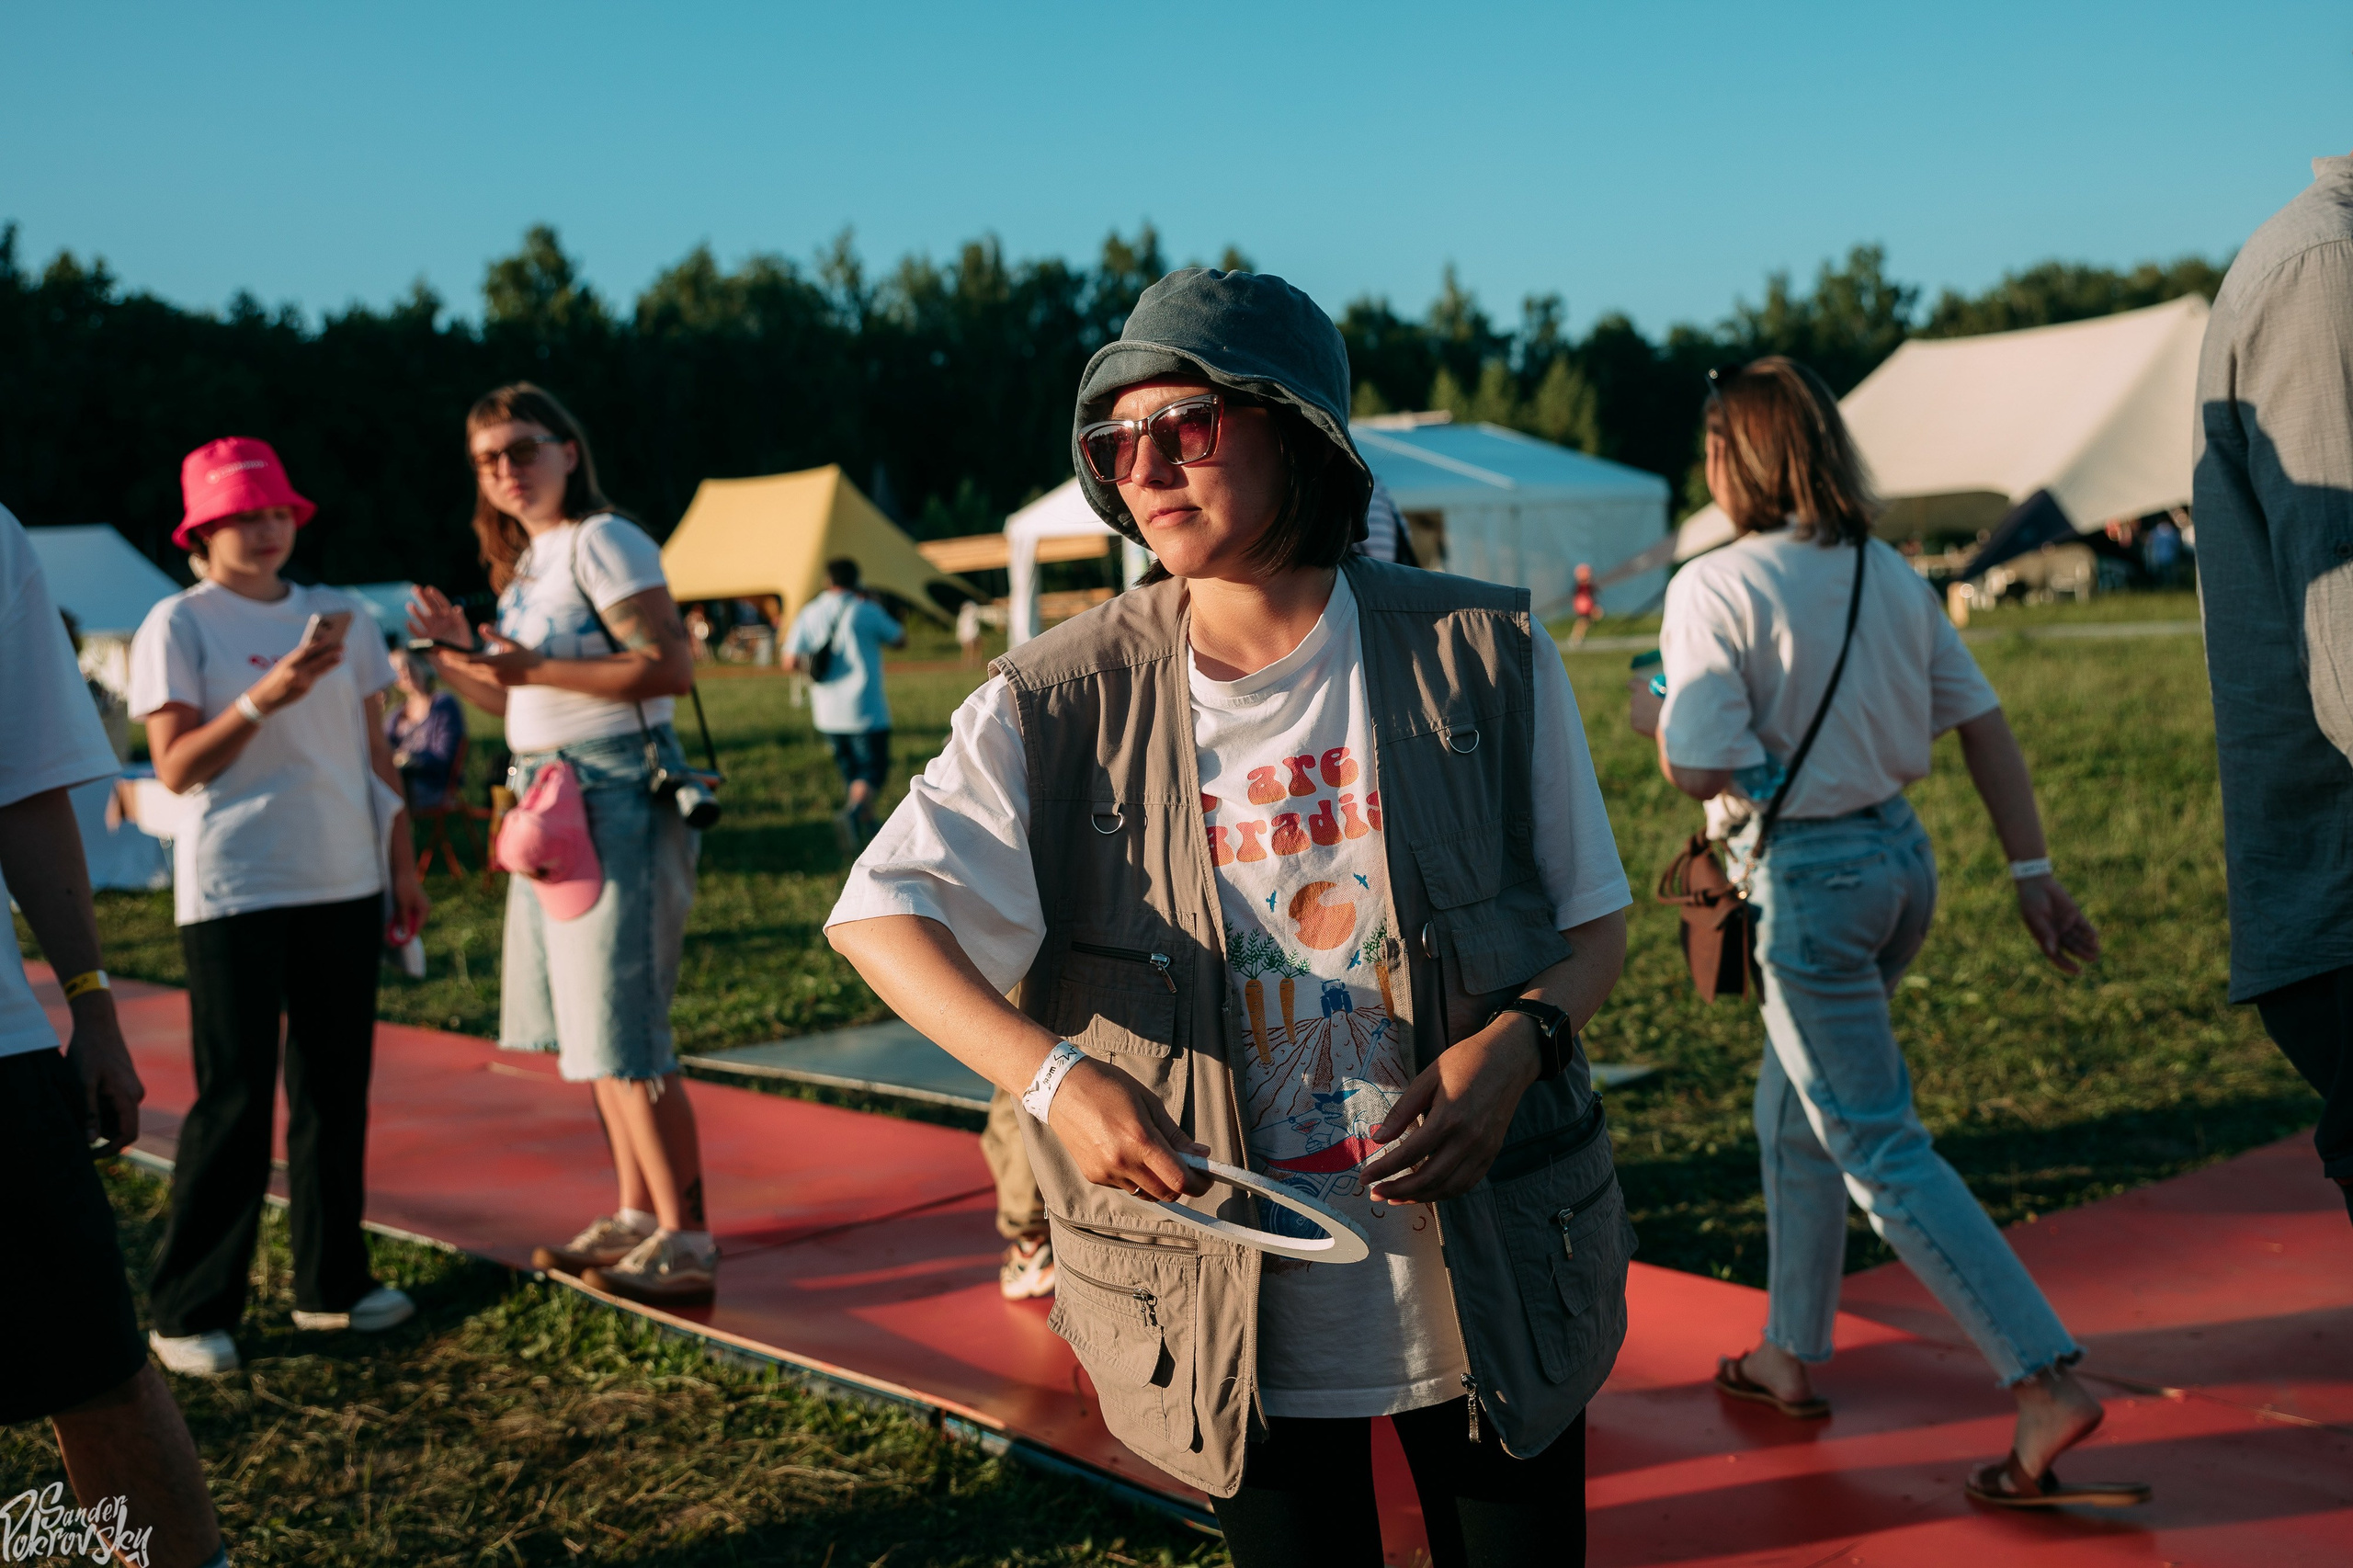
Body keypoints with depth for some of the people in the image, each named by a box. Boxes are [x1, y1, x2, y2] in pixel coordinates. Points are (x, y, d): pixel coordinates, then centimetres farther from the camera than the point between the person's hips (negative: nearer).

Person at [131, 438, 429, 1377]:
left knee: (336, 1088, 10)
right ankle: (189, 1310, 6)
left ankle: (331, 1282, 21)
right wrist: (265, 698, -23)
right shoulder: (178, 626, -4)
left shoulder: (341, 616, 10)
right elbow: (176, 768, -11)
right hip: (233, 894, -5)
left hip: (346, 885, 5)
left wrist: (402, 861, 10)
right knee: (234, 1098, -4)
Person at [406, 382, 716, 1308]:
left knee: (624, 1029, -8)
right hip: (554, 802, 9)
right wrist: (461, 660, 7)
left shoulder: (601, 541, -9)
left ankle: (686, 1240, -1)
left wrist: (536, 668, -22)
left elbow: (673, 666, -21)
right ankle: (638, 1216, 24)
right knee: (590, 1025, 13)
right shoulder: (525, 564, 17)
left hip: (618, 796, -9)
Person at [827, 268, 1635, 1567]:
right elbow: (879, 911, -14)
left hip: (1491, 1281, 1)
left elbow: (1593, 919, 3)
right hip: (1232, 1301, 0)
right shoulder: (1065, 701, -7)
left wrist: (1514, 1045, -18)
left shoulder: (1481, 656, -6)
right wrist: (1052, 1074, -30)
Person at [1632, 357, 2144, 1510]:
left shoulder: (1713, 589, -15)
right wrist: (2031, 870, 8)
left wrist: (1656, 718, 1)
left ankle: (2048, 1380, -6)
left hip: (1807, 877, -8)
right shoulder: (1891, 576, 6)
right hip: (1901, 854, 8)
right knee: (1794, 1109, 21)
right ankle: (1790, 1355, 32)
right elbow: (1983, 724, 5)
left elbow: (1701, 770, -21)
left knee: (1879, 1146, -1)